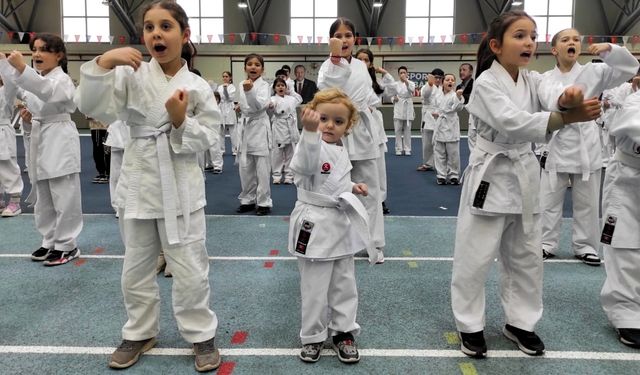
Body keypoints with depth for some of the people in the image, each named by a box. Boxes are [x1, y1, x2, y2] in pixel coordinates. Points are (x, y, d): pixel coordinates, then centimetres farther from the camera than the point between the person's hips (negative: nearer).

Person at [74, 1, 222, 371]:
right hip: (139, 183, 2)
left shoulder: (198, 87, -6)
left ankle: (202, 334, 26)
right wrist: (103, 63, -22)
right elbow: (92, 107, -12)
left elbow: (209, 139, -4)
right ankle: (140, 333, 37)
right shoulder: (132, 74, -2)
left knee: (190, 269, 5)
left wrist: (182, 121, -21)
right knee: (136, 268, 16)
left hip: (181, 187, -2)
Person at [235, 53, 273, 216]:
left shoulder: (264, 85, -9)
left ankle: (264, 202, 9)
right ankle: (248, 200, 23)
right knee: (245, 168, 11)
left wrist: (249, 91, -40)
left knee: (262, 169, -1)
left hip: (259, 128, -6)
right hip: (245, 127, 6)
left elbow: (260, 105, -27)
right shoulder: (242, 85, 8)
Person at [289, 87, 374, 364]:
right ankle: (313, 336, 25)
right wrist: (310, 131, -57)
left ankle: (342, 331, 34)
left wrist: (352, 187, 8)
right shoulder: (312, 145, -17)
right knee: (315, 287, 5)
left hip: (341, 223, 7)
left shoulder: (341, 151, 8)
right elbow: (307, 164, -43)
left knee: (344, 284, 16)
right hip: (315, 225, -7)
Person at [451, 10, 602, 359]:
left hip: (524, 177, 7)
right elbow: (512, 122, -27)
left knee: (526, 256, 15)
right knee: (475, 257, -1)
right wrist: (566, 117, -39)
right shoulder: (486, 83, -12)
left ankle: (519, 323, 32)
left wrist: (568, 97, -39)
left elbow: (552, 93, -15)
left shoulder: (532, 80, 7)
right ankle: (470, 325, 19)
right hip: (490, 176, -7)